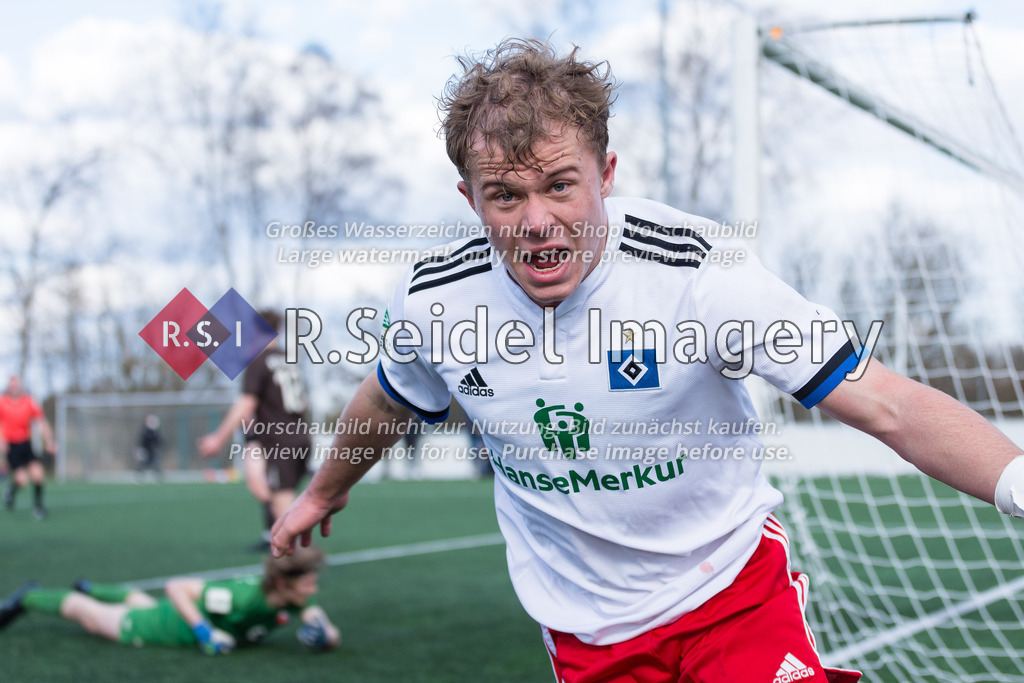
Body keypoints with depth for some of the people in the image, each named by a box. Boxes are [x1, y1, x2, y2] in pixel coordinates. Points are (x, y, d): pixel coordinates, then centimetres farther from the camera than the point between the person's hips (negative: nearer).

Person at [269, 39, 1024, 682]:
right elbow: (386, 401, 13)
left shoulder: (699, 270, -23)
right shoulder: (431, 301, -12)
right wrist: (324, 491, 30)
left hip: (734, 595, -2)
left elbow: (894, 407, -27)